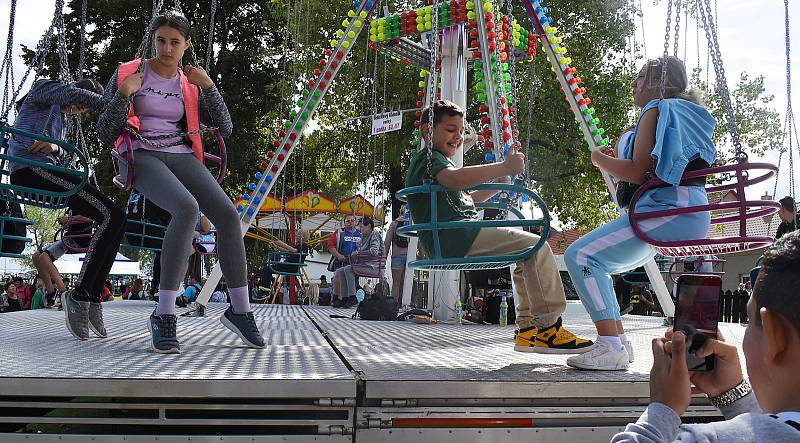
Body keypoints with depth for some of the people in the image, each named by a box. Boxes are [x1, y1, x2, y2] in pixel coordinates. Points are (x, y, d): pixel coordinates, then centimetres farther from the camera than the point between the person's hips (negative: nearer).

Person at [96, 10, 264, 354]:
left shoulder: (190, 85, 17)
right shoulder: (127, 74, 8)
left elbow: (224, 127, 10)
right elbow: (105, 134, 6)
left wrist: (208, 86, 0)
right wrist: (124, 94, -8)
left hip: (182, 157, 4)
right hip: (142, 157, -3)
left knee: (228, 213, -24)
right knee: (187, 208, -36)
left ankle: (240, 311, -13)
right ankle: (164, 315, -30)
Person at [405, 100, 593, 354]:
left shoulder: (434, 160, 31)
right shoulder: (428, 158, -3)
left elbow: (464, 200, 36)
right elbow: (456, 178, -26)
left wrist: (498, 182, 26)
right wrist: (504, 167, -25)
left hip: (458, 239, 11)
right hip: (453, 236, -11)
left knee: (528, 252, 15)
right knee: (537, 246, -15)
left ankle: (528, 329, 9)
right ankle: (548, 328, -16)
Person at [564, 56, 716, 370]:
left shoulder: (657, 111, -4)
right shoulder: (688, 115, 26)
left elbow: (638, 173, -14)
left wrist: (600, 159, 3)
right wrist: (634, 139, 32)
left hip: (668, 209, -11)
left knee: (580, 255, -19)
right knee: (597, 263, 15)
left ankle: (611, 348, -25)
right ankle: (618, 341, 10)